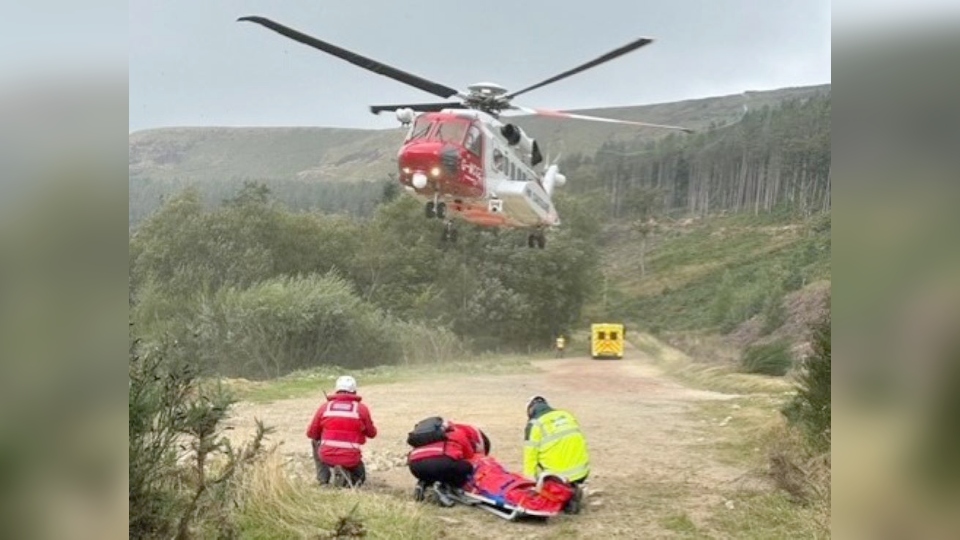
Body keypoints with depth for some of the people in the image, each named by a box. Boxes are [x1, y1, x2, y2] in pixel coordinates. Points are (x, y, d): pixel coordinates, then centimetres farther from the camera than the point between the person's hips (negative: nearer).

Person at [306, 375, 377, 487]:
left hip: (327, 456, 1)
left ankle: (323, 478, 19)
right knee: (359, 477, 32)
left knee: (315, 441, 34)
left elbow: (311, 434, 10)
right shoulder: (362, 408, -2)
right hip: (351, 459, -1)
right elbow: (372, 433, 10)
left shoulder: (325, 407, 1)